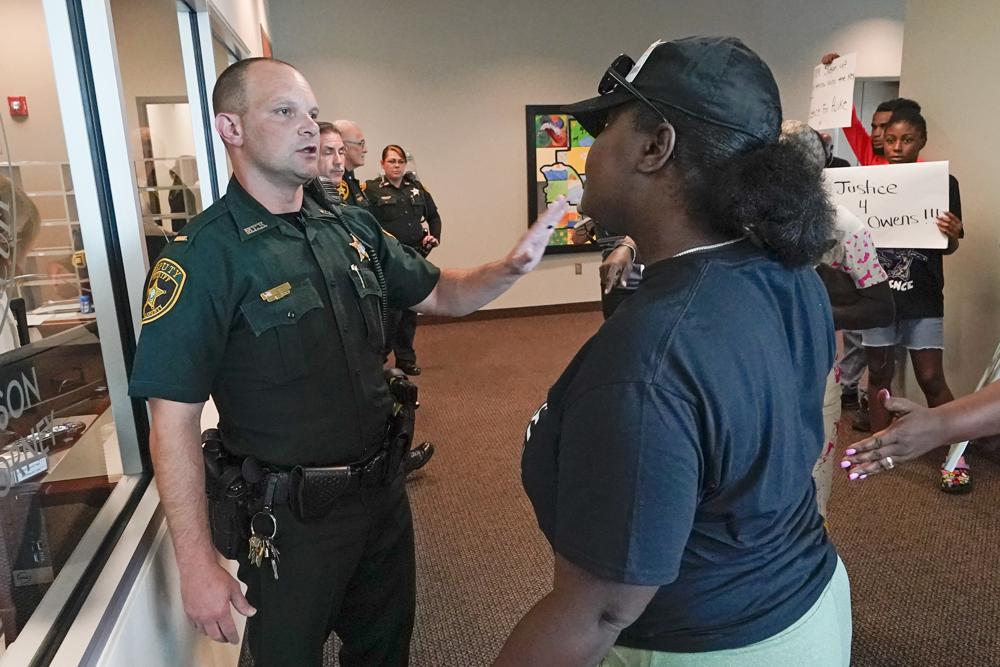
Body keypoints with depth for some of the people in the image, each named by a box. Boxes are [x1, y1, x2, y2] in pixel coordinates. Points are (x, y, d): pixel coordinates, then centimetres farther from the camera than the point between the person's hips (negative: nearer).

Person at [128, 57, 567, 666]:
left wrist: (512, 266, -10)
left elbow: (441, 295, 10)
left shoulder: (353, 227, 0)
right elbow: (174, 421, -16)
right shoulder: (206, 255, -17)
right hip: (289, 517, -5)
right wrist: (198, 565, -15)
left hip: (383, 489, 5)